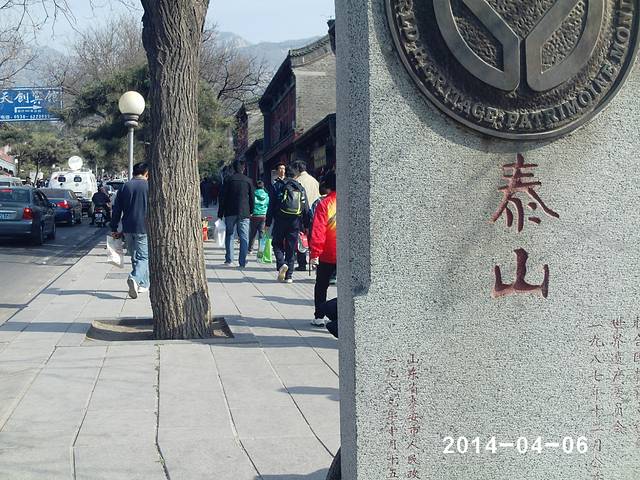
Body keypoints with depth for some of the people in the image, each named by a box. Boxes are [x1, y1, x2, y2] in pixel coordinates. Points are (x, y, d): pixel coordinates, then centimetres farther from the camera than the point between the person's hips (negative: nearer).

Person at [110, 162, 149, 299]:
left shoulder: (125, 187, 7)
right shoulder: (149, 186, -3)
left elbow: (117, 210, 7)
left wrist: (114, 229, 12)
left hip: (128, 229, 4)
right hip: (143, 228, -4)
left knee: (135, 257, 15)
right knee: (144, 257, -3)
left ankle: (143, 284, 21)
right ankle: (134, 278, -27)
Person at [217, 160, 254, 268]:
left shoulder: (228, 180, 0)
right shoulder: (248, 180, 3)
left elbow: (222, 198, 0)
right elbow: (252, 198, 7)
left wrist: (220, 214, 3)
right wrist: (251, 211, 19)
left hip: (230, 213, 0)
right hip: (244, 213, 0)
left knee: (230, 236, 9)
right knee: (244, 238, 2)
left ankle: (229, 260, 6)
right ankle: (242, 262, -2)